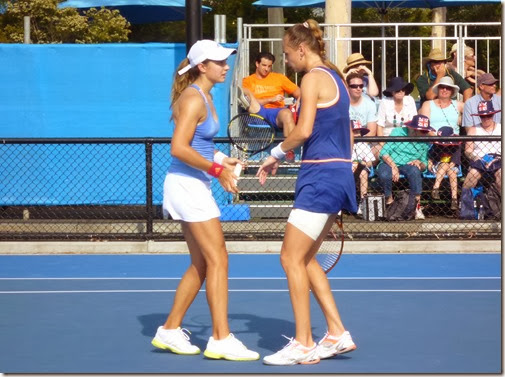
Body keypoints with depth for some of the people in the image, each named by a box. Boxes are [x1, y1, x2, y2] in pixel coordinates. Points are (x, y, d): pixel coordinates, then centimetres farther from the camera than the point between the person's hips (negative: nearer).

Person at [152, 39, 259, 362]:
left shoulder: (205, 98, 14)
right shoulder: (193, 99, -15)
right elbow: (179, 148, -23)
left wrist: (222, 160, 10)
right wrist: (216, 169, -21)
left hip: (195, 187, 10)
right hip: (187, 185, -10)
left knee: (201, 264, 13)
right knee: (218, 260, -10)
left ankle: (170, 330, 19)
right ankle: (221, 339, -9)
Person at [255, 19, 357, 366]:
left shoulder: (314, 78, -11)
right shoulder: (336, 78, 17)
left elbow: (304, 131, -19)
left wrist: (277, 153, -4)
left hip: (321, 177, -10)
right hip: (340, 173, 10)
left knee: (292, 258, -5)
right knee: (305, 259, 14)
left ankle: (303, 346, -3)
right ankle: (337, 334, 13)